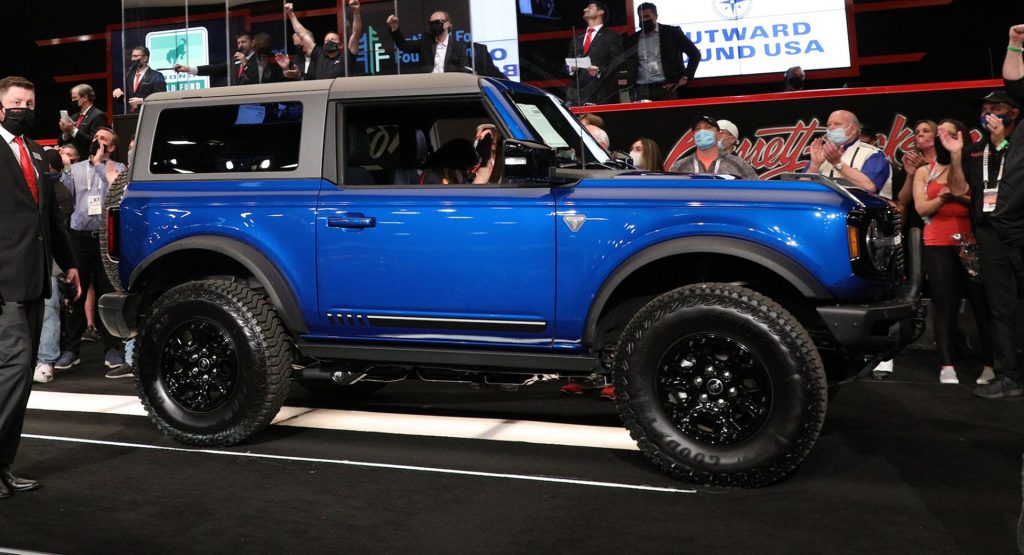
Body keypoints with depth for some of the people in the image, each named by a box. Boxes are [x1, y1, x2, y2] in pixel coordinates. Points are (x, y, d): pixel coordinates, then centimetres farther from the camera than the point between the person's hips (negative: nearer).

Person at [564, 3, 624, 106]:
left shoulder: (612, 37, 7)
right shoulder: (577, 39, 25)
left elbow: (616, 65, -2)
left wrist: (599, 71, -19)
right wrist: (571, 67, -2)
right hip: (574, 93, 5)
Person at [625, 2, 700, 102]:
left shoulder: (672, 32, 5)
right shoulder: (632, 40, 13)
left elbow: (695, 54, 5)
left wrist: (685, 78, -2)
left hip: (666, 88, -2)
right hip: (642, 90, 2)